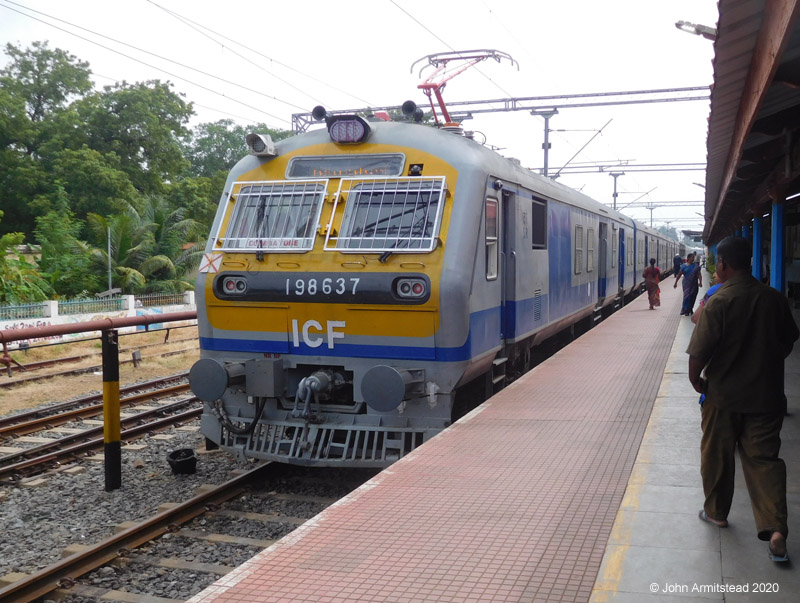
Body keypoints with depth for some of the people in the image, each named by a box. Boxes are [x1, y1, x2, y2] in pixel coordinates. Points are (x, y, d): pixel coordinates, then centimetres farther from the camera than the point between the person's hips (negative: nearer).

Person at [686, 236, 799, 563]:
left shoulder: (718, 302, -17)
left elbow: (699, 351, -19)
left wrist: (695, 379, -1)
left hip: (723, 396, -3)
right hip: (766, 395, 4)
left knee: (717, 456, 14)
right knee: (764, 459, 8)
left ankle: (716, 512, 30)